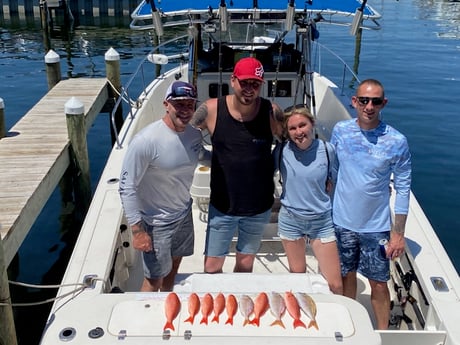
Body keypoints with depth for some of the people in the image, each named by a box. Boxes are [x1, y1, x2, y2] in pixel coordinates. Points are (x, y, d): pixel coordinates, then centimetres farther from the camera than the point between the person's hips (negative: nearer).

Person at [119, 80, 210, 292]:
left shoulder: (194, 134, -7)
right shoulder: (146, 141, -27)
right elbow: (127, 188, -23)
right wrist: (137, 231, -22)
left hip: (184, 214, 6)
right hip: (156, 222, -6)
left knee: (173, 269, 25)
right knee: (155, 280, 8)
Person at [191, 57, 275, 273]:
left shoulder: (271, 111, -12)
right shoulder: (211, 109, -13)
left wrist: (269, 169, -3)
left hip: (259, 208, 1)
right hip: (222, 207, -1)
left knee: (245, 265, 20)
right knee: (212, 268, 8)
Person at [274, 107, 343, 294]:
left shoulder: (327, 150, -9)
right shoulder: (282, 151, -10)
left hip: (322, 221, 0)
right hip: (290, 220, 0)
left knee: (336, 285, 0)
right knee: (297, 276, 17)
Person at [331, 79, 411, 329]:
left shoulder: (396, 142, -14)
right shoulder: (340, 130, -7)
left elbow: (403, 189, -8)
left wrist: (398, 233, -8)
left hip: (376, 227, -2)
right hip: (342, 222, 3)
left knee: (378, 284, 9)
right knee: (346, 277, 19)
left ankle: (382, 334, 29)